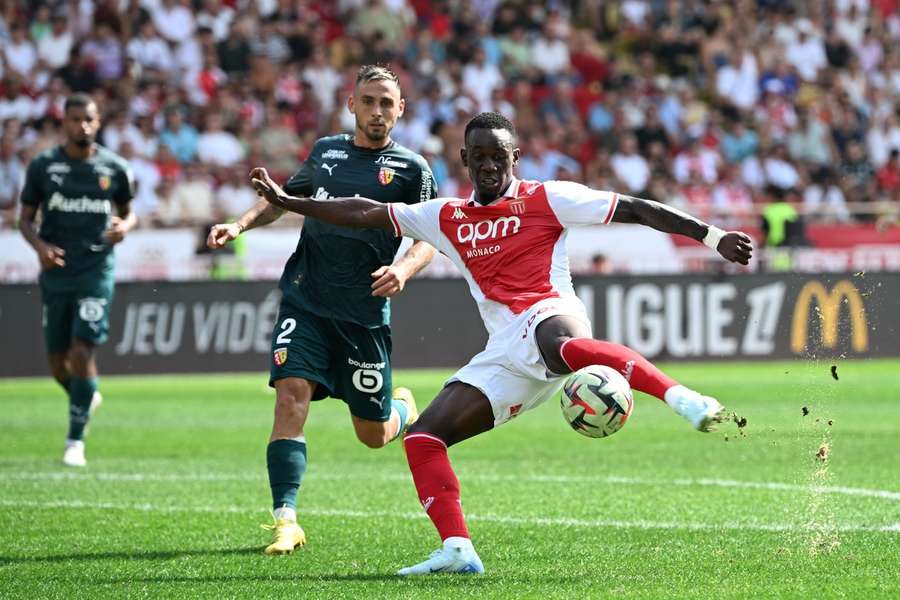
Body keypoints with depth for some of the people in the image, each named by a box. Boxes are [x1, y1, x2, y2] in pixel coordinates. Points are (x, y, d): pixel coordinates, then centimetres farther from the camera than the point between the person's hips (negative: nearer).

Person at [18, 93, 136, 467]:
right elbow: (25, 218, 6)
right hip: (55, 273, 2)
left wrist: (125, 227, -9)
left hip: (96, 272, -2)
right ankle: (86, 397, 38)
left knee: (82, 352, -13)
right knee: (58, 362, 5)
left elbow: (128, 212, 14)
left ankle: (75, 440, -4)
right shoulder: (43, 166, 0)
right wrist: (40, 246, -14)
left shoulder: (114, 167, 1)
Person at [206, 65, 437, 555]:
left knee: (373, 435, 7)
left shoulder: (411, 169, 2)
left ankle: (404, 409, 45)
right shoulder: (325, 152, 12)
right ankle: (286, 519, -20)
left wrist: (402, 269, -24)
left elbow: (427, 240, -3)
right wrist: (240, 225, 11)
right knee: (291, 395, -19)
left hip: (365, 312, -2)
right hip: (306, 299, 2)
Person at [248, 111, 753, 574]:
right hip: (506, 354, 6)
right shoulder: (448, 218, 21)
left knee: (557, 344, -44)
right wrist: (287, 202, 23)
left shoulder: (546, 199, 6)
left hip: (549, 315, -6)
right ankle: (457, 550, -12)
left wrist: (711, 235, -3)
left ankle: (679, 397, -50)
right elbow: (368, 214, 25)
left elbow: (635, 210, 3)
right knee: (423, 436, -6)